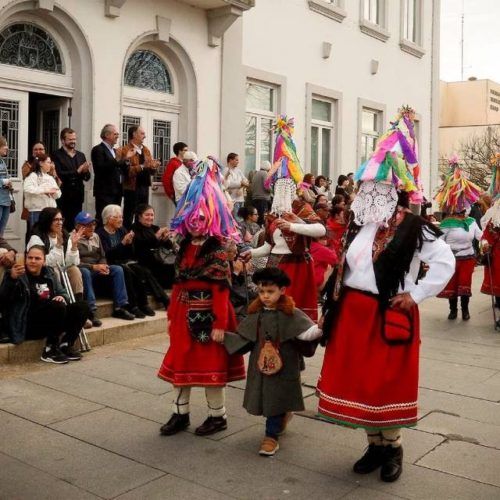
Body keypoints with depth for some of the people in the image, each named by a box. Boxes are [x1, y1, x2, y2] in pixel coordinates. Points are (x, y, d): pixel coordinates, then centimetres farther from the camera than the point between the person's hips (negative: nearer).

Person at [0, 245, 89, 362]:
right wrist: (12, 278, -36)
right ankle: (50, 350, -19)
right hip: (27, 325, -6)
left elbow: (63, 293, 17)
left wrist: (62, 297, -9)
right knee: (58, 306, -31)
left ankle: (65, 345, -7)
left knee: (82, 307, -10)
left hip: (52, 321, 6)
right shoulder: (19, 275, -5)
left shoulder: (49, 274, 13)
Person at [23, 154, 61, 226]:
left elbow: (58, 194, 13)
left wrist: (54, 192, -10)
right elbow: (28, 188, -21)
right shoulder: (33, 176, -2)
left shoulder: (51, 178, 18)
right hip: (37, 210, -6)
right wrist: (45, 190, -23)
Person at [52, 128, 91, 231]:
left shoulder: (81, 155, 15)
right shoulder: (56, 155, -1)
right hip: (63, 197, -4)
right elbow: (59, 174, -13)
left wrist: (85, 172, -12)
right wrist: (77, 171, -18)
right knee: (62, 227, -1)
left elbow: (87, 177, 11)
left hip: (77, 197, 4)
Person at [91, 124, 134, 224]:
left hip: (116, 192, 8)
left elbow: (120, 170, 21)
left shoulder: (114, 151, 21)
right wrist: (117, 160, -29)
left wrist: (125, 159, 4)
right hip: (105, 192, -8)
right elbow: (101, 168, -20)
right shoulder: (98, 149, -5)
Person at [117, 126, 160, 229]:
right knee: (128, 216, -3)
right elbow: (126, 170, -20)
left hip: (144, 187, 7)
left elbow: (151, 171, 17)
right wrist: (142, 166, -25)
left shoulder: (146, 150, 16)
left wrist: (154, 167, -4)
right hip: (131, 188, -7)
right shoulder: (124, 151, -8)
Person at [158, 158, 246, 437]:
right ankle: (180, 414, 25)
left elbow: (221, 290, -17)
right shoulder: (185, 246, 9)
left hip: (208, 314, -7)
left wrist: (219, 324, -20)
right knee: (180, 363, 11)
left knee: (211, 365, 4)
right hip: (185, 314, 7)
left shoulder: (217, 250, -12)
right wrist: (172, 315, 13)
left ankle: (218, 416, 20)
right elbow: (179, 284, 13)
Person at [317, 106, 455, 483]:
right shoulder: (361, 224, 8)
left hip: (388, 315, -6)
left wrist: (416, 295, -11)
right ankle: (375, 444, 27)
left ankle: (393, 447, 23)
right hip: (353, 313, 6)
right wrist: (335, 304, 10)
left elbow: (446, 262, -10)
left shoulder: (413, 228, -10)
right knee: (358, 380, 10)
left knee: (387, 382, 3)